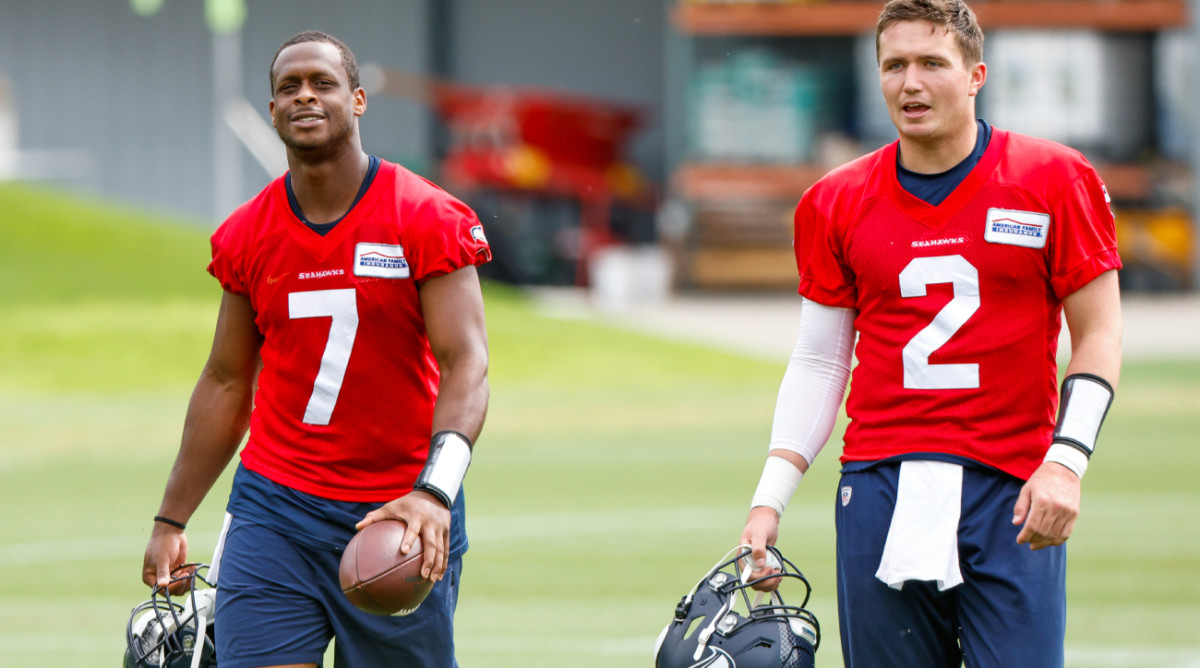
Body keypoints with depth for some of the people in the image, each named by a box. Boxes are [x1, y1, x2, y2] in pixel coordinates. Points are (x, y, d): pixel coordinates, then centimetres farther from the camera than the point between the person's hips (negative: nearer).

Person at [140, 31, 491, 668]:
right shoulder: (246, 235, 6)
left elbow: (465, 365, -14)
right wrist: (171, 520, 17)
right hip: (274, 507, 2)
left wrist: (434, 492, -29)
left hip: (400, 517, -2)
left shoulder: (428, 222, -6)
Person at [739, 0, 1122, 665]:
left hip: (1014, 493, -2)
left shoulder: (1056, 181, 1)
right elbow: (818, 362, 13)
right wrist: (769, 501, 5)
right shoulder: (835, 204, 8)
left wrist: (1066, 461, -11)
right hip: (879, 486, 2)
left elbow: (1097, 335, 2)